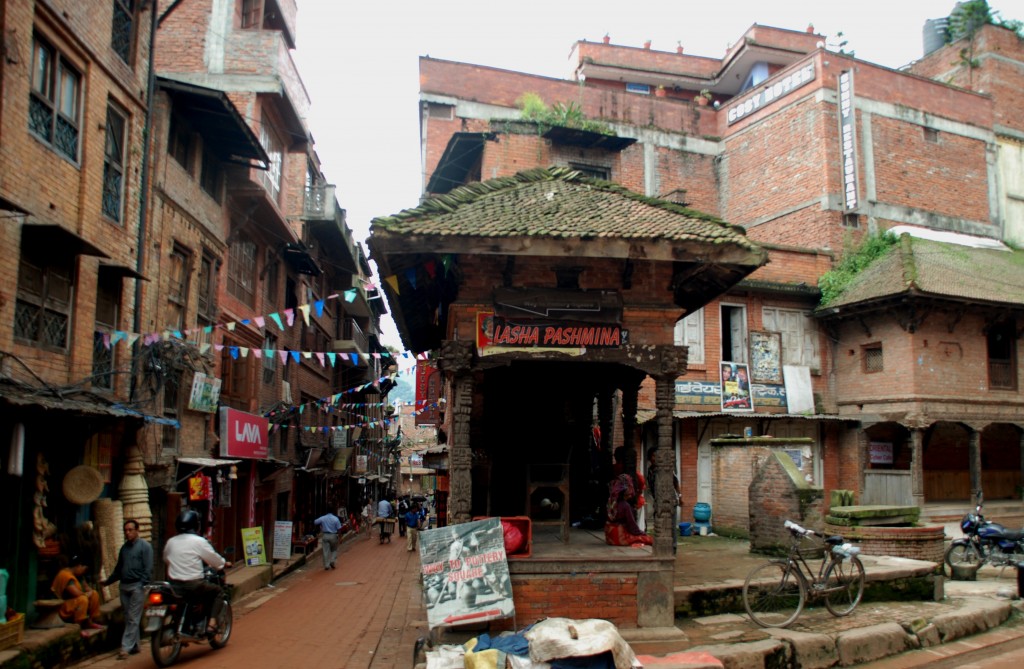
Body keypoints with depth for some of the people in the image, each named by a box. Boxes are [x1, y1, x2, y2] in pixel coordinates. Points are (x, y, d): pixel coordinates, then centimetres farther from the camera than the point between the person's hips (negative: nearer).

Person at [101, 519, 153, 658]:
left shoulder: (144, 546, -6)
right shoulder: (124, 547, 16)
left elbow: (148, 568, -11)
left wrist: (143, 584, -18)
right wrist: (108, 581, 23)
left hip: (137, 586, -7)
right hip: (124, 586, 7)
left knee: (133, 619, -7)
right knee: (129, 619, 10)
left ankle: (126, 648, -9)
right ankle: (134, 646, 18)